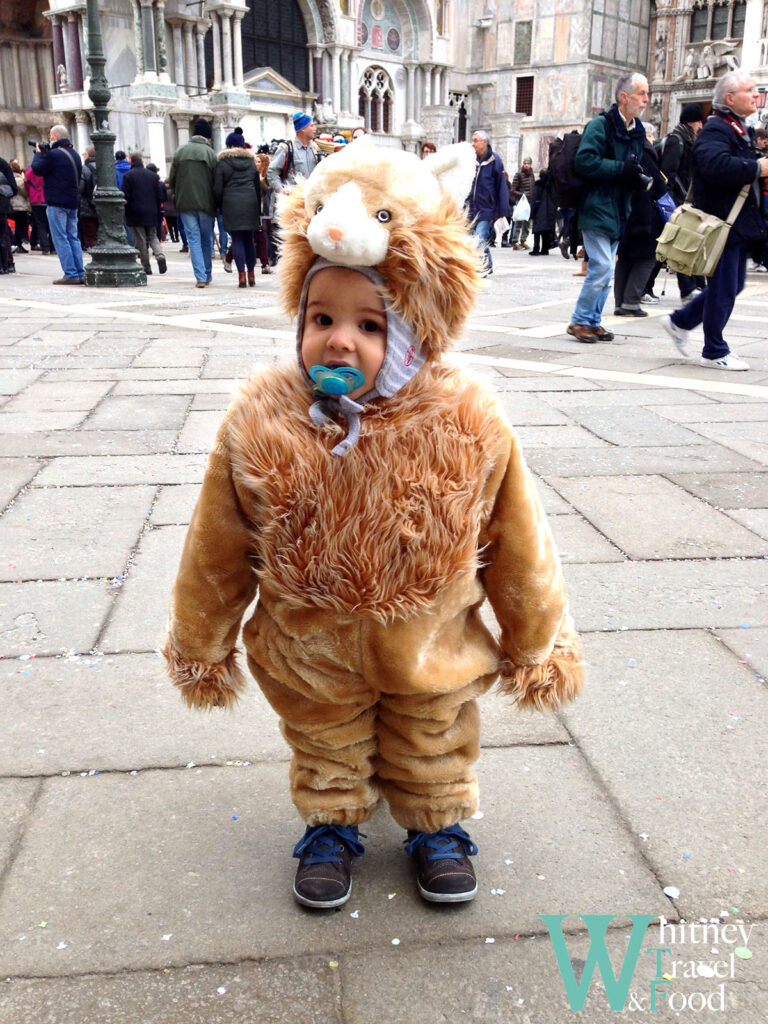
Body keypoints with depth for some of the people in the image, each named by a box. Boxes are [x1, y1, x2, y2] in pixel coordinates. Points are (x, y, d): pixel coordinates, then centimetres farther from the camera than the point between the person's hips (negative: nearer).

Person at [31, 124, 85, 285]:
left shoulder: (54, 154, -13)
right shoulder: (75, 154, 13)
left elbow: (37, 169, -7)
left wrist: (38, 153, 8)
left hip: (57, 203, -8)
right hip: (73, 202, 8)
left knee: (60, 239, -5)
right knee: (73, 237, 10)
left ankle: (71, 274, -10)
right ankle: (80, 274, 7)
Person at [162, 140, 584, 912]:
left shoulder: (469, 428, -25)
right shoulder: (261, 422, -23)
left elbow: (516, 545, -11)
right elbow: (216, 551, -9)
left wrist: (538, 645, 1)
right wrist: (199, 646, 3)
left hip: (429, 652, 0)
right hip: (309, 657, 1)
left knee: (432, 747, 26)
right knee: (326, 750, 26)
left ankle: (436, 825, 54)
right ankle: (331, 825, 54)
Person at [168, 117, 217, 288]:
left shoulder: (180, 151, 3)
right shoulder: (210, 153, -4)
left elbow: (171, 180, 5)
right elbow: (216, 182, -4)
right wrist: (215, 203, 8)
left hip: (185, 203, 1)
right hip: (205, 203, -1)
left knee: (193, 239, 2)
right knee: (207, 239, 12)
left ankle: (200, 277, -8)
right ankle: (207, 274, 21)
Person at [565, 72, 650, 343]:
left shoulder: (637, 131, 15)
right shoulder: (601, 125, -10)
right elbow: (584, 161, -22)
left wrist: (640, 179, 3)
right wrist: (621, 168, -22)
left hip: (618, 212, 8)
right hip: (596, 208, -8)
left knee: (605, 272, 10)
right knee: (602, 267, -13)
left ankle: (593, 321, 18)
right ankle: (580, 321, -2)